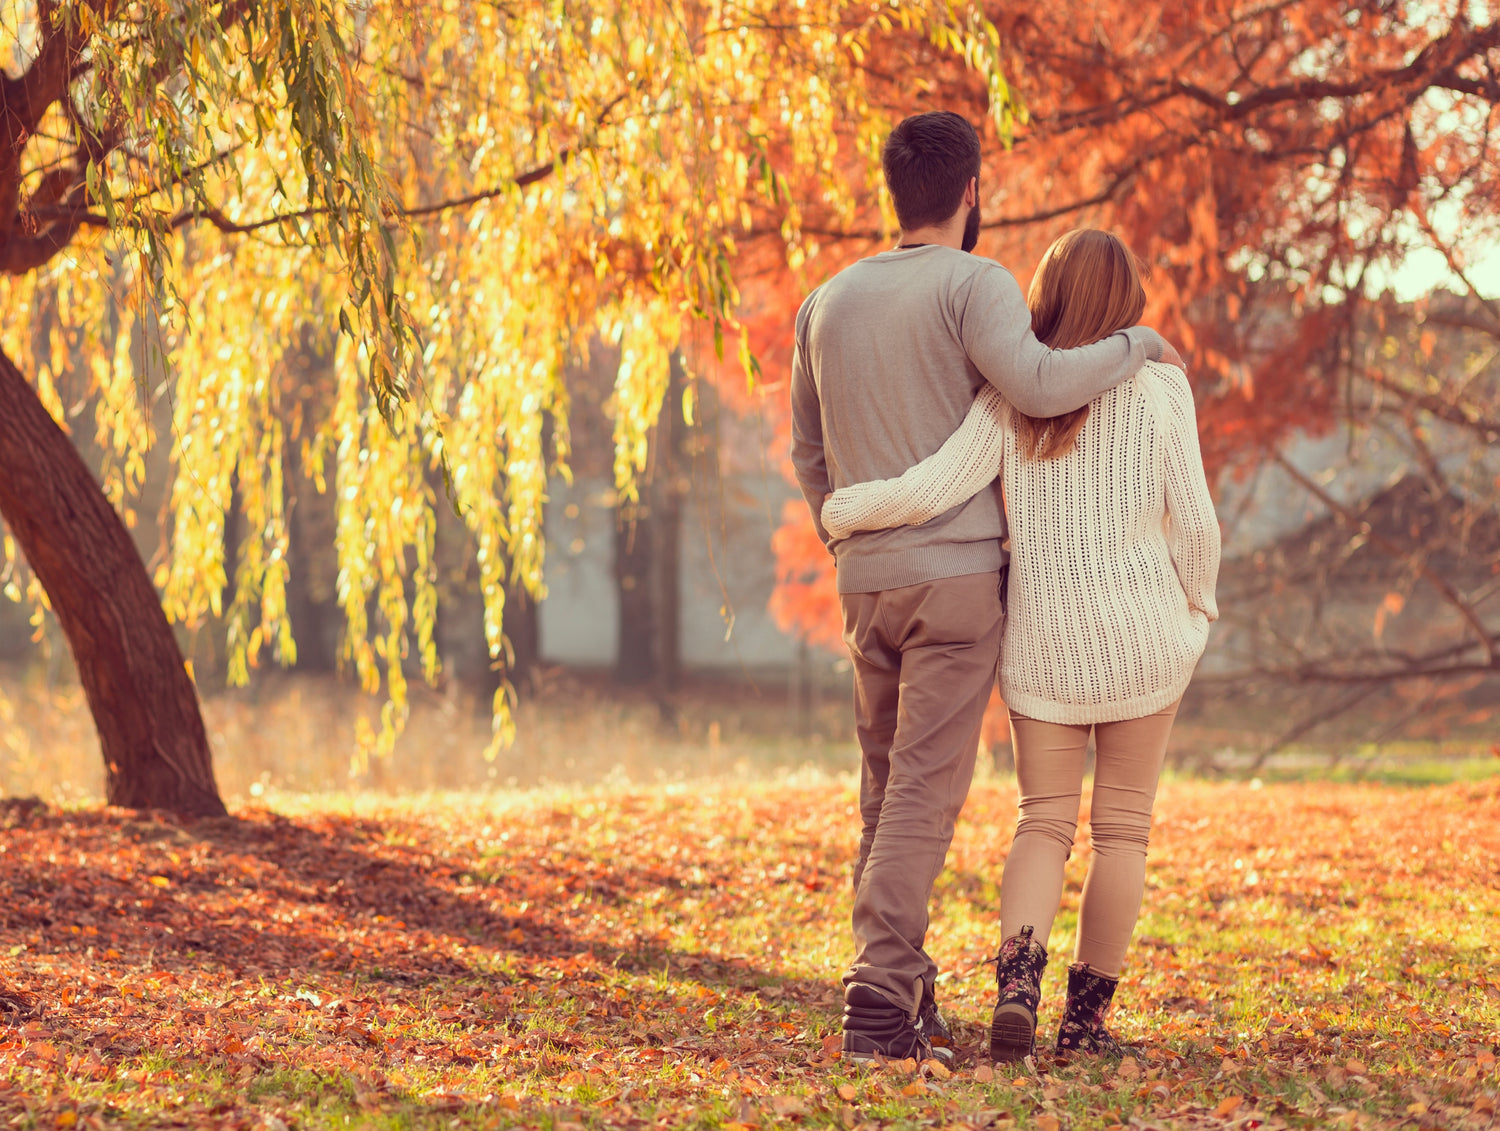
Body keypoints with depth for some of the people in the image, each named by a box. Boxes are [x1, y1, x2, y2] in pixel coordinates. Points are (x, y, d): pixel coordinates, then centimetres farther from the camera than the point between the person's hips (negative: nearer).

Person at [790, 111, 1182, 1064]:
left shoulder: (830, 302, 12)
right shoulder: (975, 286, -9)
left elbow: (812, 459, 18)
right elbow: (1039, 386, -27)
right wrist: (1135, 346, -10)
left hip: (867, 583, 6)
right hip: (961, 576, -6)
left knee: (892, 791, 15)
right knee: (924, 795, -8)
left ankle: (906, 1004, 14)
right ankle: (878, 1003, -17)